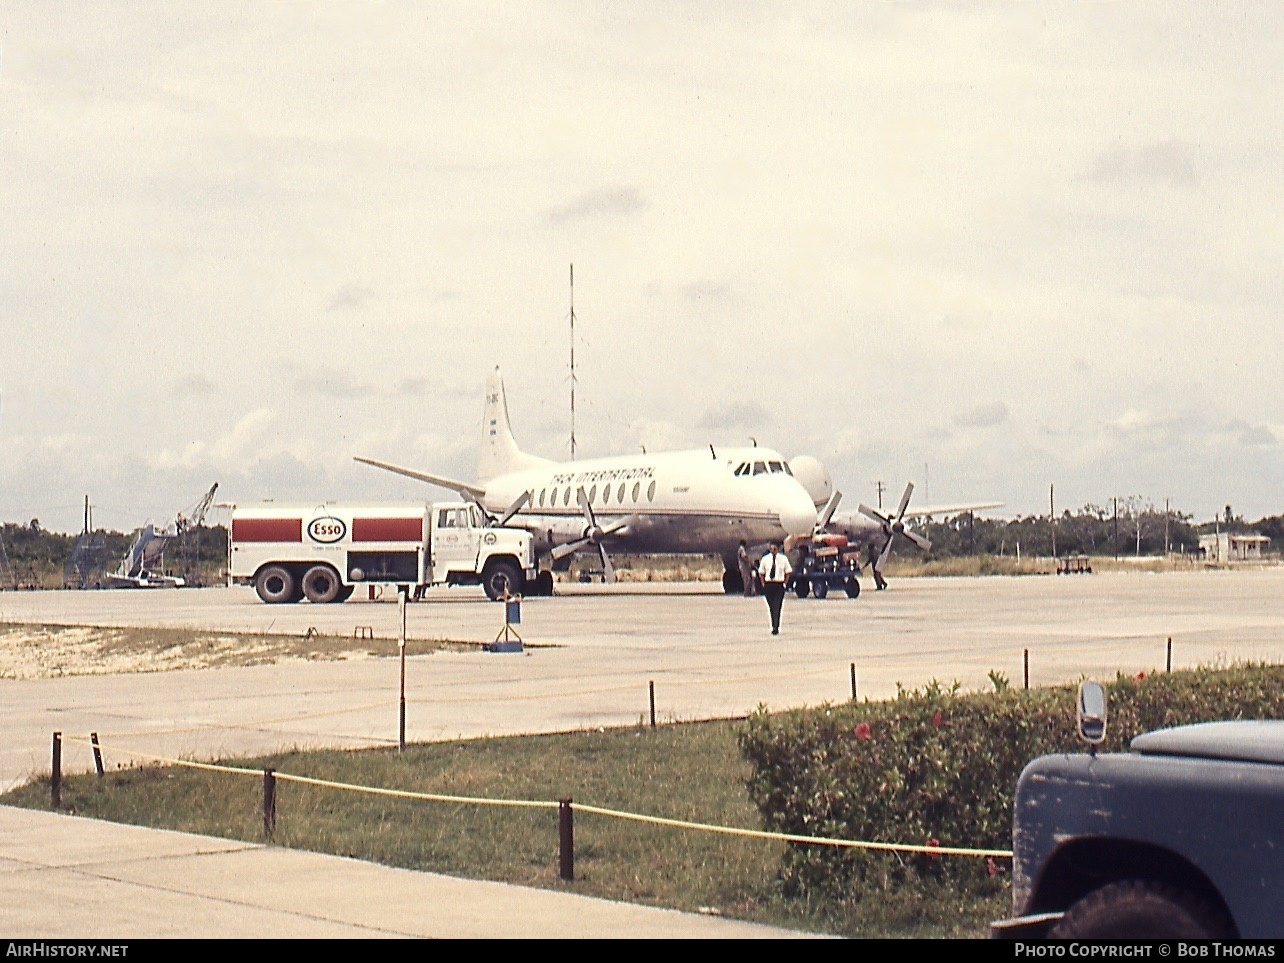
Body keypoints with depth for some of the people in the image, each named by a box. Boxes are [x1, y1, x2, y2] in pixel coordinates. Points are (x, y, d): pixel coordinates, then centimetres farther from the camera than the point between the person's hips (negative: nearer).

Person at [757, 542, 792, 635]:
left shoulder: (783, 559, -2)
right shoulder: (765, 559, 2)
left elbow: (788, 572, 7)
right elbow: (761, 573, 12)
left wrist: (784, 583, -1)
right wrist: (763, 584, 3)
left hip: (779, 585, -2)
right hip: (768, 584, 2)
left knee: (777, 607, -11)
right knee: (771, 607, 8)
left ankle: (776, 628, -12)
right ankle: (774, 627, 19)